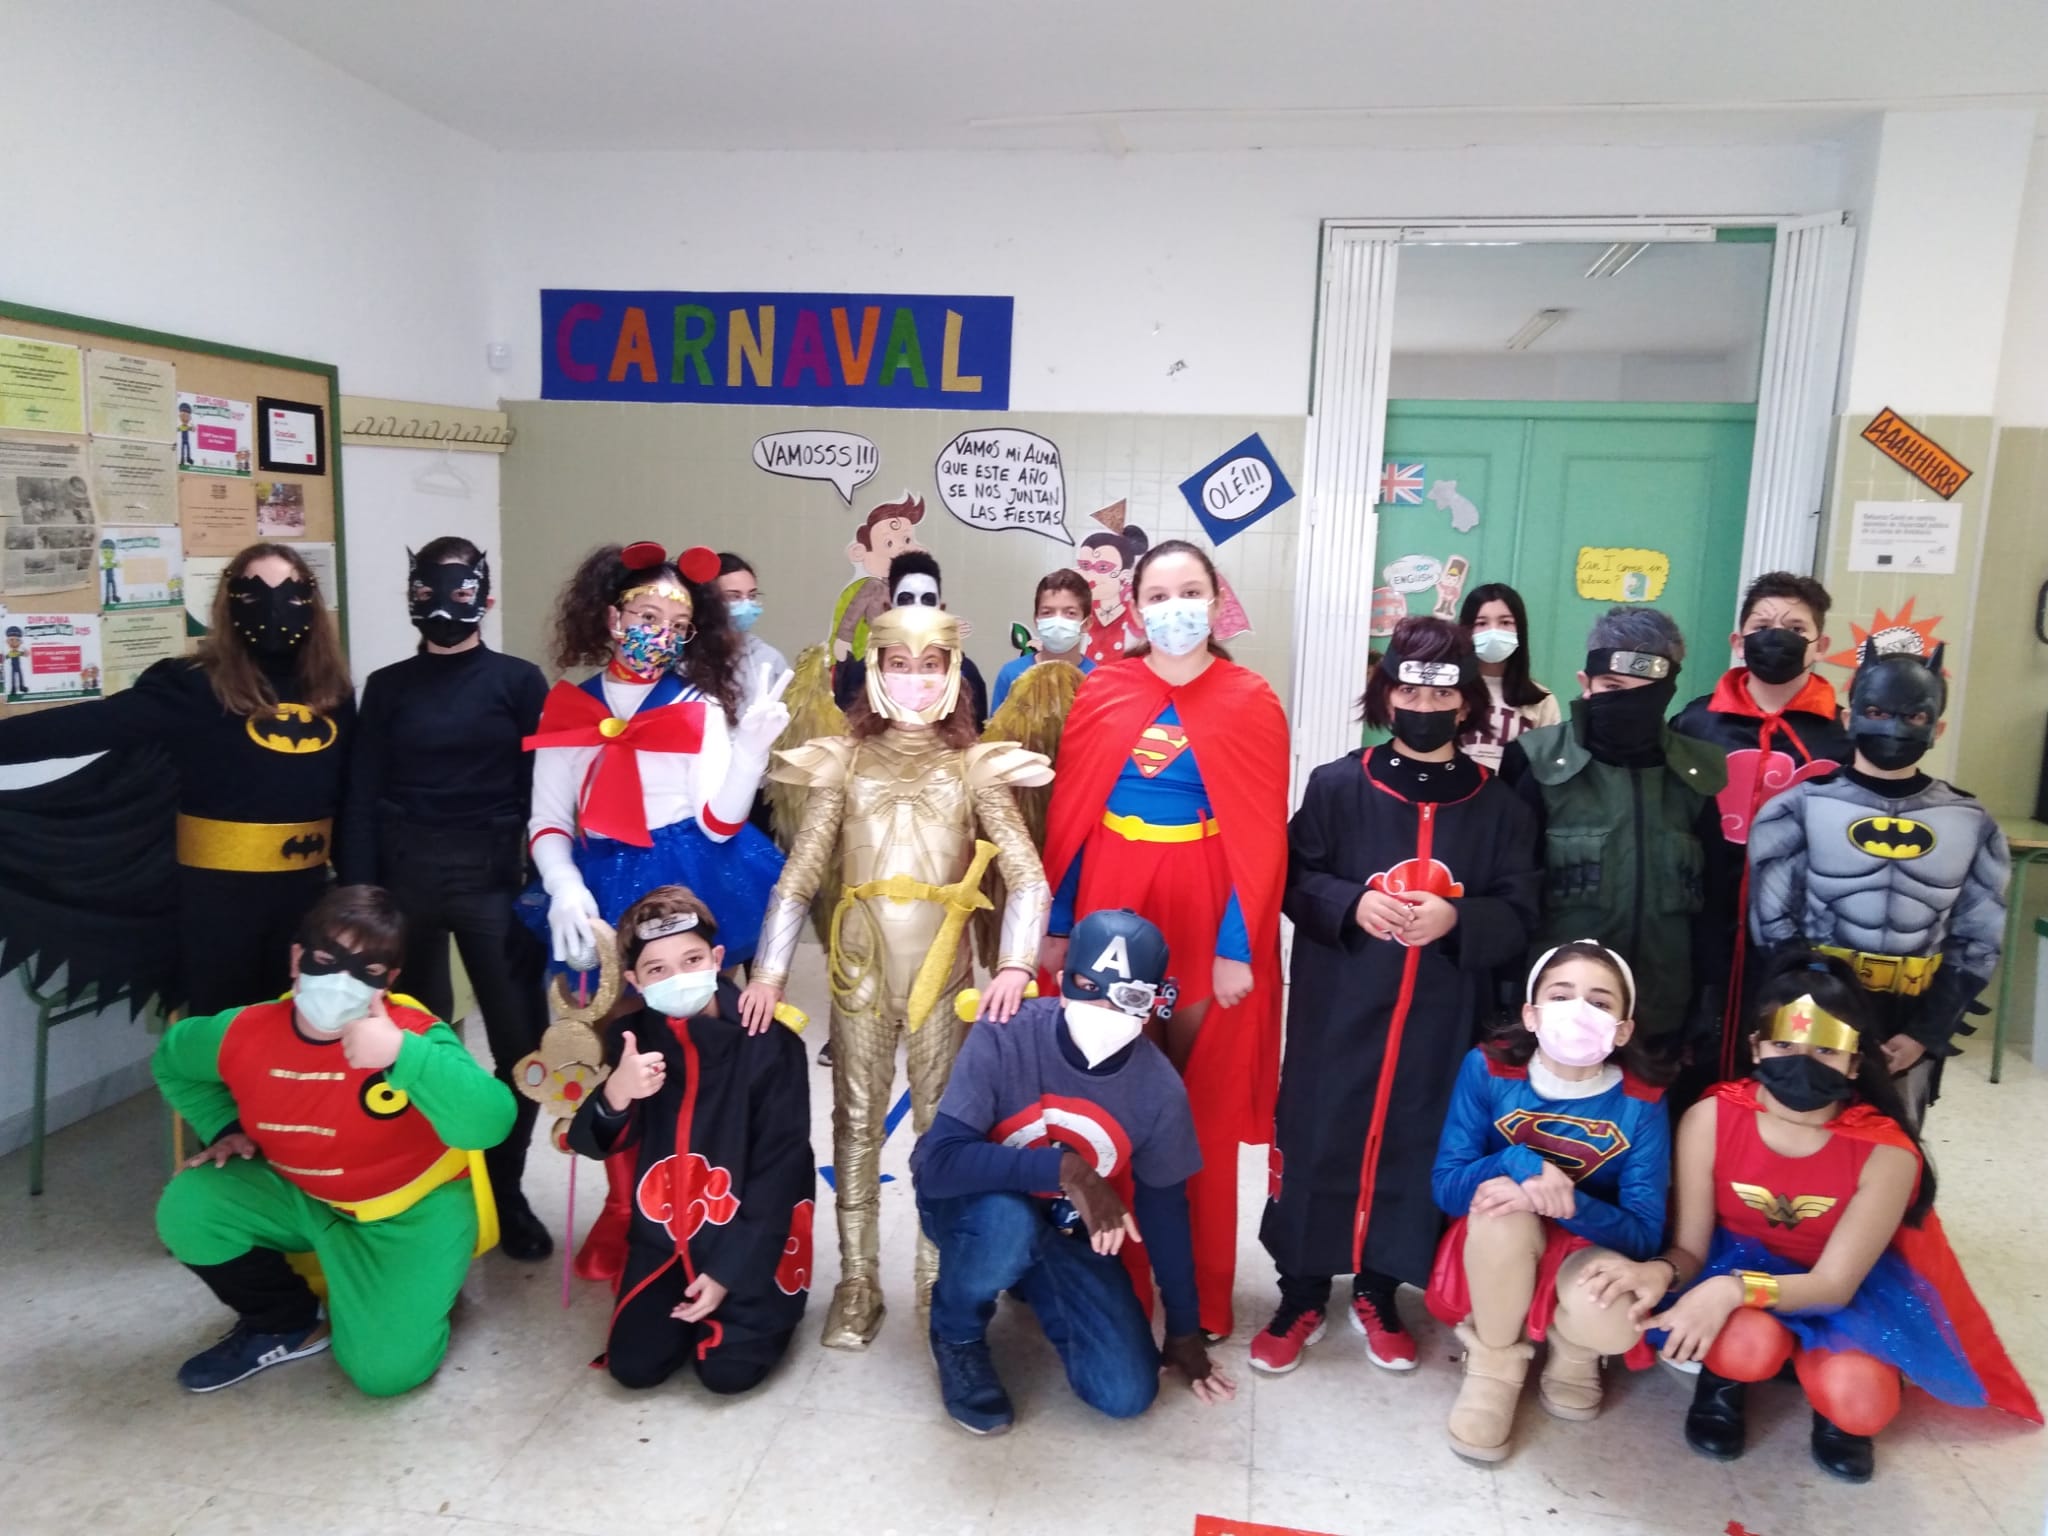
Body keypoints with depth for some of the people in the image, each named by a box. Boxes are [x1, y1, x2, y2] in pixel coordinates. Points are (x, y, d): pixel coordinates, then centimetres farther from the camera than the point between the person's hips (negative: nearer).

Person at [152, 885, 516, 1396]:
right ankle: (288, 1324, 8)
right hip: (302, 1198, 5)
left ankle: (422, 1283, 19)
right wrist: (225, 1127, -1)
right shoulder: (244, 1033, -14)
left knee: (385, 1367, -17)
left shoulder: (412, 1034, -27)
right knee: (187, 1210, -15)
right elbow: (173, 1060, 13)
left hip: (411, 1208, -5)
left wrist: (403, 1054, -50)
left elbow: (491, 1123, -42)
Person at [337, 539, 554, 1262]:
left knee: (522, 1039, -3)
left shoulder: (518, 681, 3)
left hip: (491, 874, -1)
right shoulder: (387, 687, 8)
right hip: (403, 872, 2)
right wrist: (356, 899, -4)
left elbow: (540, 792, 0)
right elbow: (361, 797, 4)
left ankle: (502, 1189, 15)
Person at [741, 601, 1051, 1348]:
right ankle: (856, 1281, 21)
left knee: (943, 1120, 8)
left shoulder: (976, 767, 3)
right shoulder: (842, 763, 5)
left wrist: (1014, 965, -19)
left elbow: (1028, 878, -4)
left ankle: (940, 1280, 23)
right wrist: (768, 971, -7)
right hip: (861, 963, 1)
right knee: (856, 1119, 8)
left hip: (943, 965, 0)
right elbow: (798, 877, 2)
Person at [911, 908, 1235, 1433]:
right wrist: (1064, 1168, -43)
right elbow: (939, 1163, -34)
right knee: (1008, 1222, -39)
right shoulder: (1007, 1036, -29)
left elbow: (1163, 1206, -1)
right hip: (971, 1206, -3)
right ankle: (957, 1334, -2)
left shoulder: (1159, 1088, -18)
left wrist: (1184, 1330, 8)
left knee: (1127, 1394, -7)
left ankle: (1032, 1285, 24)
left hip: (1066, 1230, 4)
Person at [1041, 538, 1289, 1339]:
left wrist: (1236, 946, -10)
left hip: (1206, 918, -1)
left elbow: (1262, 836, -4)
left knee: (1199, 1105, 7)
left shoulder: (1251, 701, -2)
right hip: (1109, 909, 2)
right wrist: (1056, 926, 1)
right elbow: (1067, 817, 4)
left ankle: (1199, 1290, 22)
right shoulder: (1101, 693, 3)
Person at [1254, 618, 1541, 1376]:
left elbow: (1519, 915, 0)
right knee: (1318, 1142, 4)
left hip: (1442, 1020, 1)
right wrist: (1351, 905, -19)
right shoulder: (1337, 786, -2)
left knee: (1415, 1147, 9)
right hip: (1338, 1009, -1)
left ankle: (1379, 1295, 31)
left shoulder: (1500, 808, 2)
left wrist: (1456, 919, -19)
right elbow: (1293, 881, -1)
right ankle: (1301, 1297, 22)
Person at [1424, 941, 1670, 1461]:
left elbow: (1645, 1234, -17)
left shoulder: (1642, 1105, -16)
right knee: (1504, 1199, -35)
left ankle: (1572, 1348, 8)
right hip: (1497, 1256, 0)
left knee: (1611, 1320, -34)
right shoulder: (1488, 1069, -17)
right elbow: (1446, 1186, -17)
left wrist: (1565, 1200, -36)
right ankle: (1494, 1366, -7)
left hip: (1589, 1251, 0)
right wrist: (1518, 1162, -37)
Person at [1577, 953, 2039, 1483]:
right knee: (1748, 1346, -34)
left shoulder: (1886, 1153, -22)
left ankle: (1831, 1405, 11)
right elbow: (1690, 1248, -13)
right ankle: (1725, 1373, 4)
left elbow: (1835, 1284, -22)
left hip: (1842, 1294, 1)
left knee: (1858, 1403, -28)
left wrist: (1735, 1288, -41)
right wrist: (1660, 1272, -39)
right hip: (1735, 1263, -1)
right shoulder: (1709, 1120, -21)